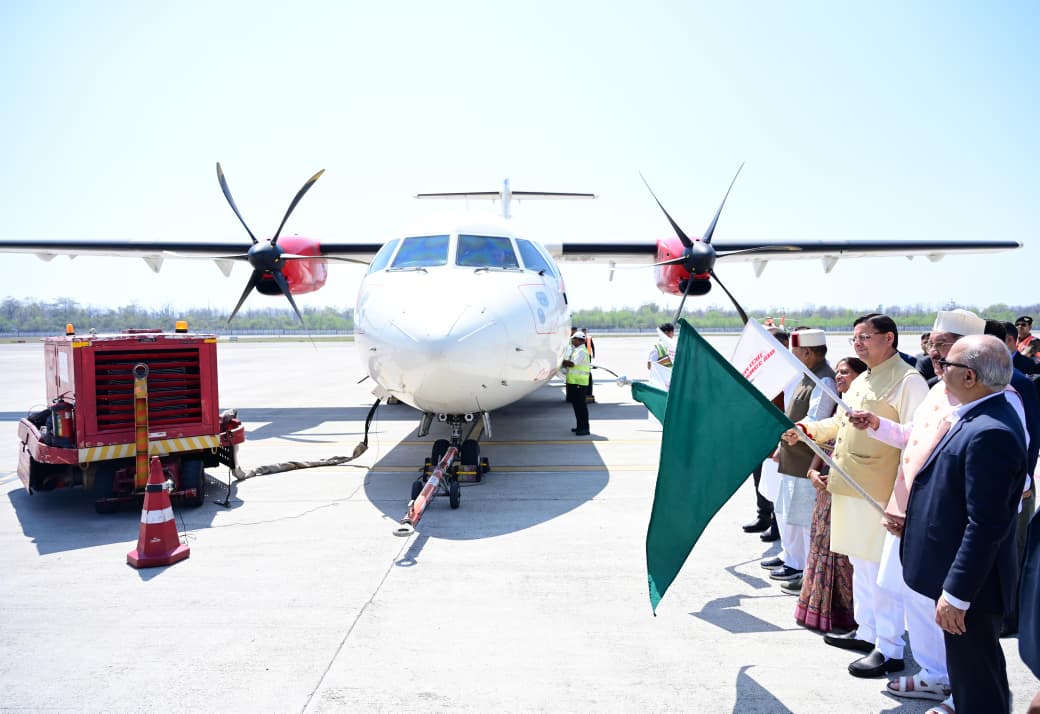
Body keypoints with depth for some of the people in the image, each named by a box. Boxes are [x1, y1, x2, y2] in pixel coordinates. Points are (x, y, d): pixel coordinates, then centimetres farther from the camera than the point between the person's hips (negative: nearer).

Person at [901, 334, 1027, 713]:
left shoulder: (989, 433, -27)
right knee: (970, 671, 25)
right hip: (958, 570, 10)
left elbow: (986, 525, -28)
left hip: (970, 581, -10)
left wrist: (956, 593, -23)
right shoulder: (978, 418, 4)